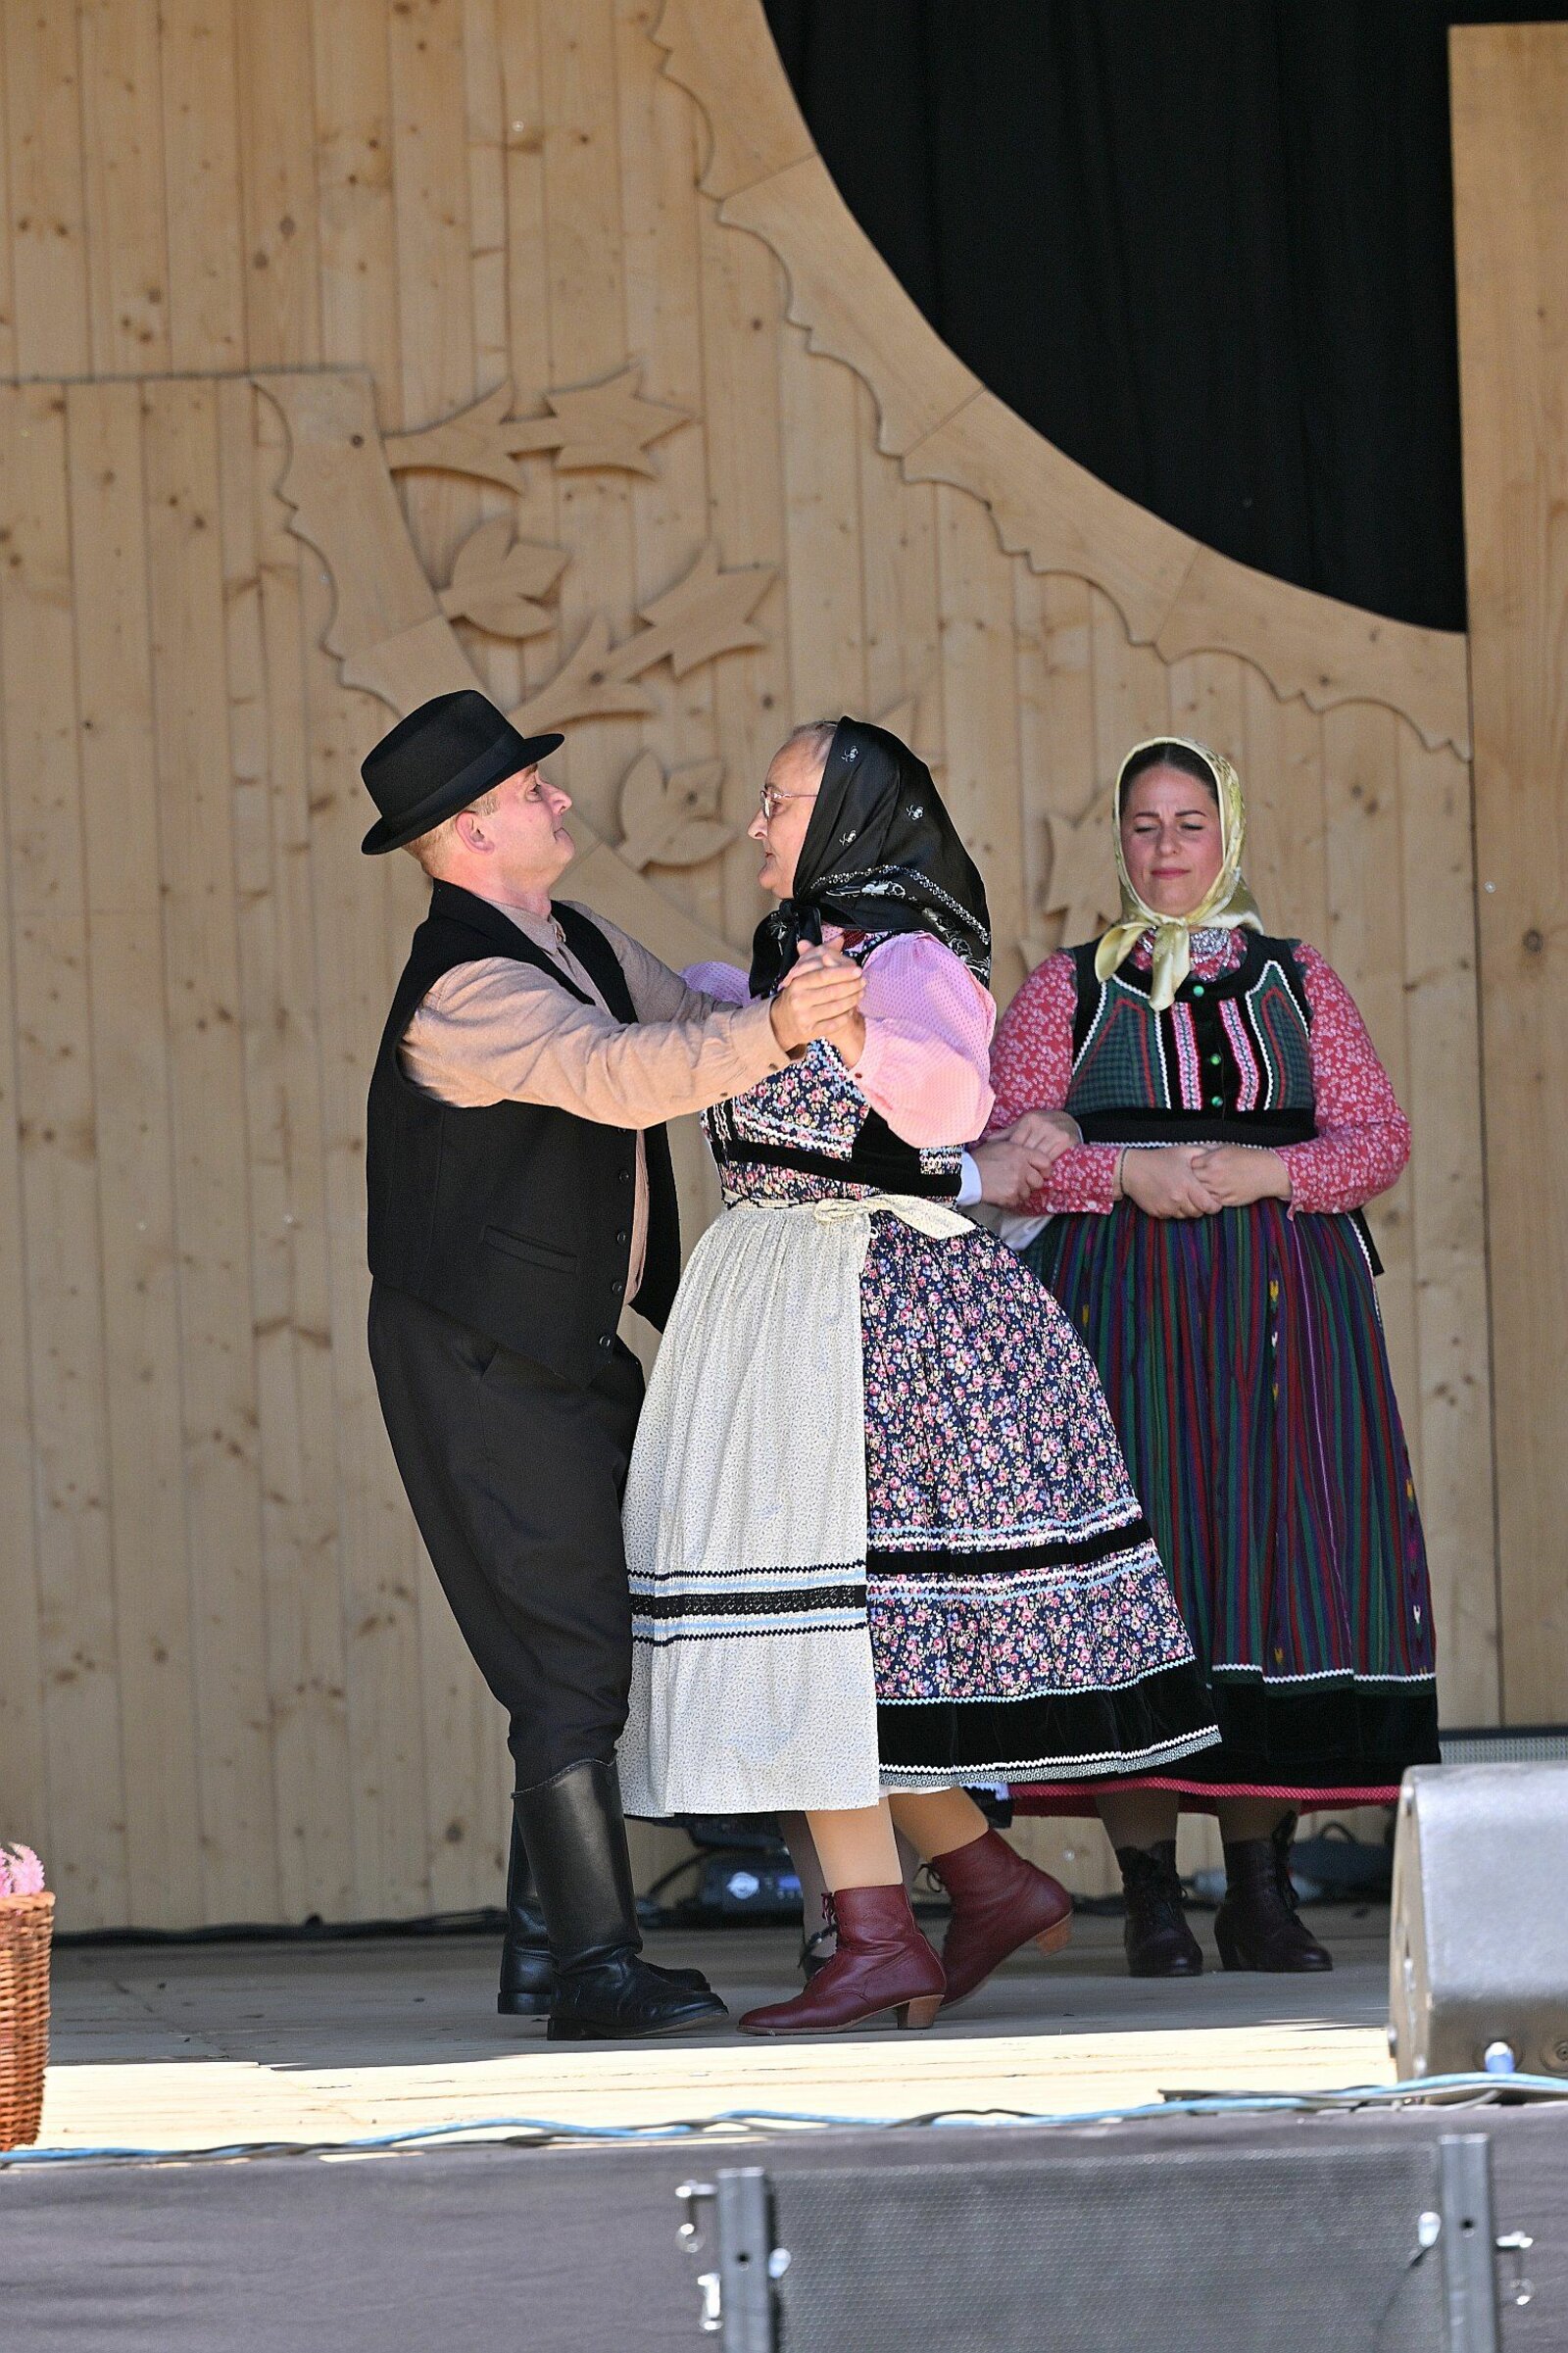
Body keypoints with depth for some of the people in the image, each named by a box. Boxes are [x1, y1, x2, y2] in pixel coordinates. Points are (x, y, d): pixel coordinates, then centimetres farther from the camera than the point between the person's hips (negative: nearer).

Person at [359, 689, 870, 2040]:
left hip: (569, 1354, 10)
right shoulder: (467, 987, -21)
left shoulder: (580, 947, 11)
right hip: (484, 1366, -10)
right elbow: (622, 1073, -38)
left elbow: (701, 1028, 22)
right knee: (571, 1661, -10)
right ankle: (597, 1970, -9)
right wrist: (775, 1032, -51)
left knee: (592, 1648, 11)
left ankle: (548, 1946, 18)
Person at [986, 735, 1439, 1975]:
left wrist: (1265, 1171, -10)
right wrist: (1126, 1174, -14)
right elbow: (1007, 1148, 3)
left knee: (1275, 1544, -4)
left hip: (1283, 1305, 1)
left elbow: (1379, 1136, 7)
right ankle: (1151, 1894, -6)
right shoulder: (1065, 989, 11)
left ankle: (1261, 1888, 3)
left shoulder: (1298, 981, 14)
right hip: (1119, 1303, -1)